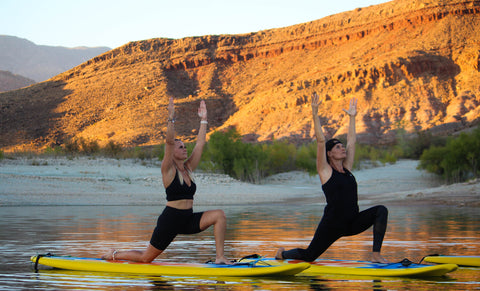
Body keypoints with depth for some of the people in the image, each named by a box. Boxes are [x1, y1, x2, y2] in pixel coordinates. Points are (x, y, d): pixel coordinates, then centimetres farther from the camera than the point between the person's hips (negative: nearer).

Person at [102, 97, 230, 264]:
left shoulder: (188, 168, 9)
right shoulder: (168, 170, -9)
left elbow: (200, 143, 10)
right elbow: (169, 141, -23)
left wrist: (203, 119, 10)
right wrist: (171, 118, -29)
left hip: (187, 221, 6)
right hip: (170, 219, -6)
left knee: (219, 215, -12)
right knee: (146, 258, 2)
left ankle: (220, 258, -11)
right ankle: (114, 255, 28)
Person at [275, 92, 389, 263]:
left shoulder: (346, 169, 10)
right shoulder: (325, 171, -5)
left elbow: (351, 141, 18)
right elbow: (320, 141, -14)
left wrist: (352, 117, 21)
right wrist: (315, 114, -19)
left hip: (352, 223, 5)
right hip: (332, 223, -5)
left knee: (381, 210, -16)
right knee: (309, 256, 0)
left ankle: (376, 255, -16)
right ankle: (283, 253, 35)